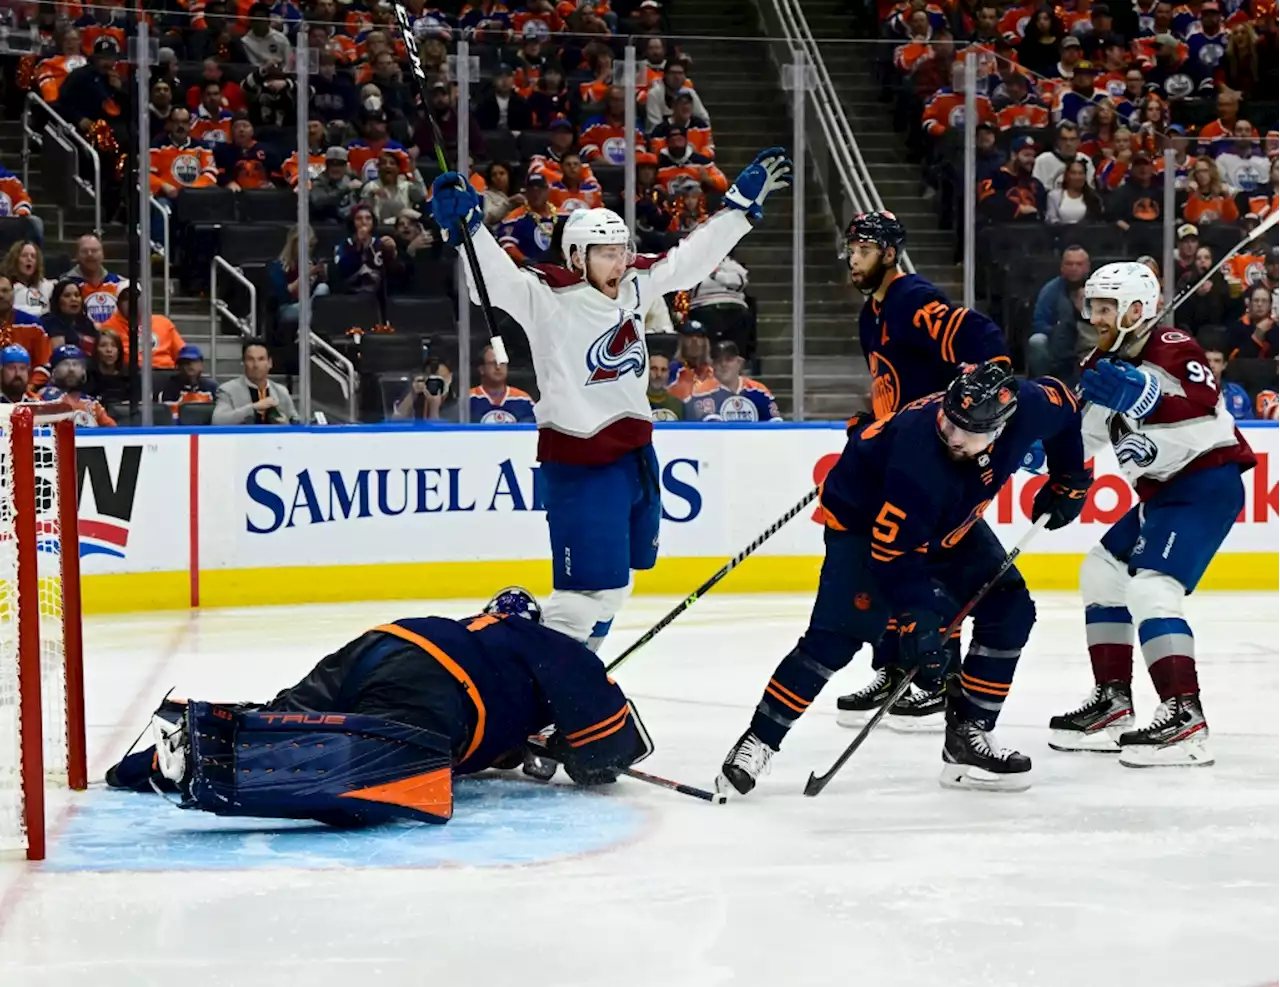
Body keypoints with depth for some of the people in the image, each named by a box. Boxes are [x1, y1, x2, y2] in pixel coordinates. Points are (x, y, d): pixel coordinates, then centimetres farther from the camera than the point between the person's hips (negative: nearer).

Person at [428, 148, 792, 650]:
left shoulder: (634, 285, 4)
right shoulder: (549, 298, -16)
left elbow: (693, 256, 14)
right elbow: (496, 280, -31)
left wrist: (743, 201, 14)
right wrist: (466, 228, -47)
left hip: (634, 451, 8)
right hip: (579, 461, -8)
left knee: (614, 582, 19)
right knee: (589, 586, -13)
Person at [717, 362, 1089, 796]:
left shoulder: (1026, 407, -26)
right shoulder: (919, 454, -41)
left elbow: (1063, 401, 0)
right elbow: (892, 552, -33)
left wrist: (1069, 480, 3)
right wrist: (916, 618, -39)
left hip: (949, 519, 7)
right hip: (863, 515, -7)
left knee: (1010, 610, -3)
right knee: (837, 635, -19)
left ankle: (967, 735, 4)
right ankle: (758, 741, -10)